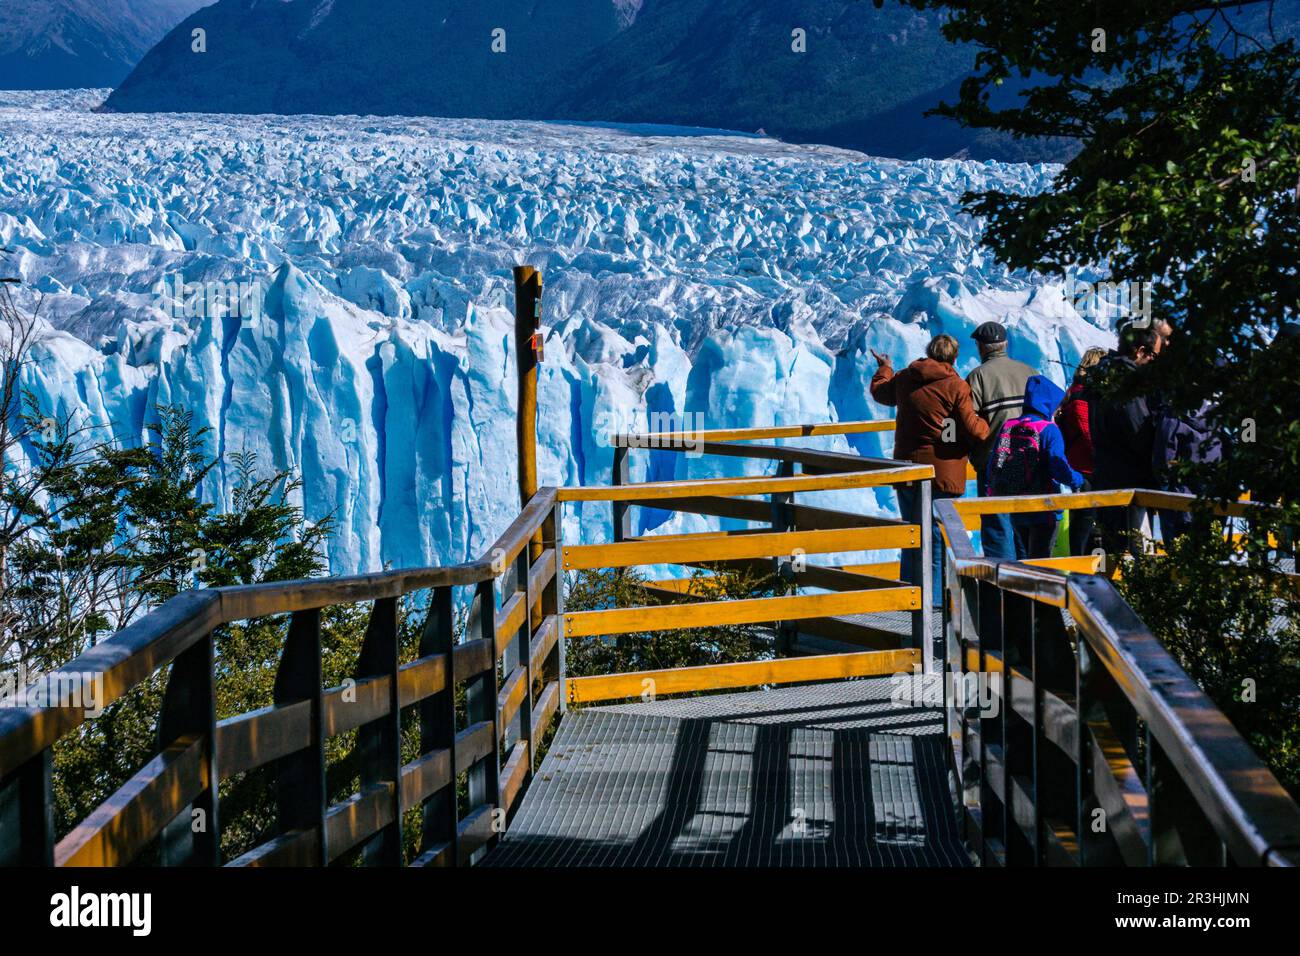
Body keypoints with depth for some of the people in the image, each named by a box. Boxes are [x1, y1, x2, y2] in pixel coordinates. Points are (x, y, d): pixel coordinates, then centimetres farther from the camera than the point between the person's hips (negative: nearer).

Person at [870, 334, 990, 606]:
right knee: (940, 538, 2)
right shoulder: (956, 386, -12)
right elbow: (972, 429, -14)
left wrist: (884, 368, 44)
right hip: (943, 472, -5)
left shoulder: (904, 379, 4)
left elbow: (880, 391, 25)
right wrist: (989, 427, 8)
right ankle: (936, 598, 0)